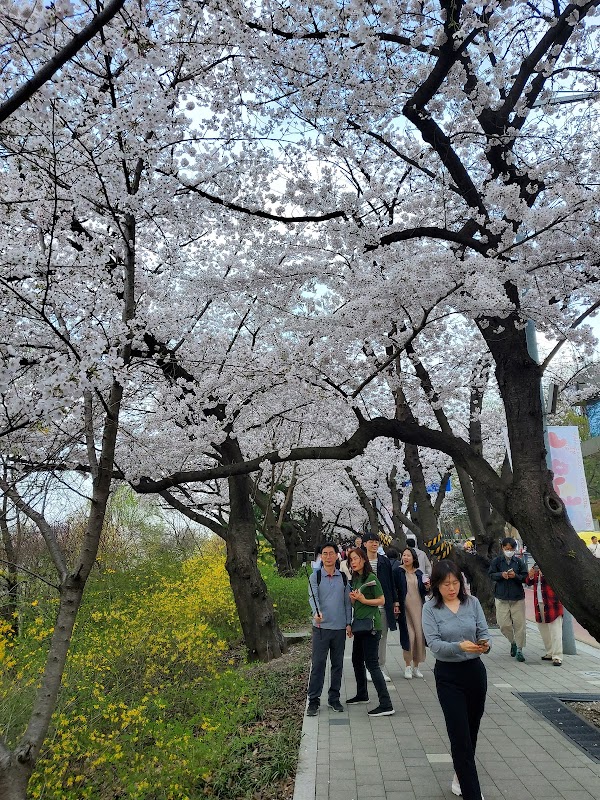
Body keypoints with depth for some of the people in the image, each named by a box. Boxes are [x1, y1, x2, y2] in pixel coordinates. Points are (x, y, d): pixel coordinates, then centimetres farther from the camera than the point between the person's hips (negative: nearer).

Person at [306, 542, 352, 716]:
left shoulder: (343, 578, 7)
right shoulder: (315, 577, -2)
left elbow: (347, 602, 12)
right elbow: (313, 597, -17)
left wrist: (348, 623, 8)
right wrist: (316, 612, -35)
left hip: (340, 627, 3)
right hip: (321, 627, -3)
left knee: (338, 664, 11)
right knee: (318, 664, -3)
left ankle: (334, 698, 25)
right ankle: (313, 701, 6)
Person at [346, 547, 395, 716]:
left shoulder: (371, 578, -13)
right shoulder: (355, 579, 12)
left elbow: (381, 600, -13)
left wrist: (363, 600, -22)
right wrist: (352, 598, -2)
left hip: (371, 625, -9)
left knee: (371, 663, -10)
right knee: (357, 660, 18)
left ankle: (386, 705, -7)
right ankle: (362, 694, 36)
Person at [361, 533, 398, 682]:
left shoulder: (385, 561, 6)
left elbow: (391, 583, 9)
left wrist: (395, 601, 7)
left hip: (383, 605, 3)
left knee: (383, 637, 9)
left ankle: (381, 667, 20)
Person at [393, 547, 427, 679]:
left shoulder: (419, 573, 10)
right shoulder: (398, 571, -1)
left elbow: (423, 592, 16)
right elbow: (394, 589, -4)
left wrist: (427, 588, -4)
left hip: (418, 607, 4)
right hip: (405, 607, -4)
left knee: (419, 635, 2)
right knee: (408, 636, -7)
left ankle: (416, 666, 15)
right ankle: (407, 666, 7)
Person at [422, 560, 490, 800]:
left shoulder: (472, 602, -3)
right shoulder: (430, 608, -10)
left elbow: (484, 632, -3)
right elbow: (434, 644, -17)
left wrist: (485, 644, -26)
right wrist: (460, 646, -32)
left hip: (475, 670, 3)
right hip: (448, 675, -3)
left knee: (471, 730, 18)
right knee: (460, 735, -4)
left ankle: (461, 774, 43)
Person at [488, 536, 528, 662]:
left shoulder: (519, 562, 4)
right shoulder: (496, 561, 3)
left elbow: (525, 577, 4)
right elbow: (491, 574, 0)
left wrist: (515, 576, -15)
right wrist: (501, 575, -17)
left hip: (517, 597, 0)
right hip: (501, 598, 0)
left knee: (519, 624, 0)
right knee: (504, 624, -1)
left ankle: (519, 650, 11)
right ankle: (513, 642, 25)